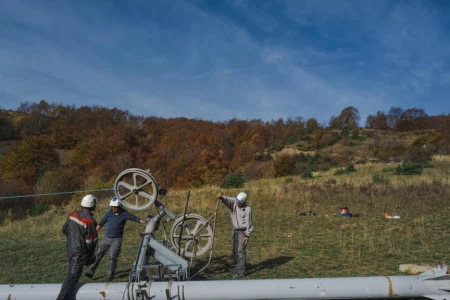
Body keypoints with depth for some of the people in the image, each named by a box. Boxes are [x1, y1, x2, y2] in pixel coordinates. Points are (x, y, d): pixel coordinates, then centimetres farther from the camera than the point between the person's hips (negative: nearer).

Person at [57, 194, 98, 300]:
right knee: (72, 276, -4)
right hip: (80, 252, -8)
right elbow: (91, 241, -17)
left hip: (71, 248, 8)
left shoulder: (73, 214, -2)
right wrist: (90, 255, 1)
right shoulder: (90, 221, -22)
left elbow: (64, 229, 11)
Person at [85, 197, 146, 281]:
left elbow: (136, 218, -13)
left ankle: (110, 275, 10)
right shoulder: (109, 213, 0)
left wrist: (145, 222, -26)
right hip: (106, 238, 3)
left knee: (113, 257, -3)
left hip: (116, 239, -3)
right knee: (98, 255, 1)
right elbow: (101, 223, 6)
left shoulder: (124, 214, -8)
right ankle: (90, 272, 9)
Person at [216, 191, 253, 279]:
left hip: (243, 231, -6)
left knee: (241, 251, -8)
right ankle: (238, 266, 29)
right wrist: (221, 197, -46)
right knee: (235, 250, 13)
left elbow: (248, 223, -13)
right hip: (235, 230, 6)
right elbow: (226, 200, -24)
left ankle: (240, 272, -3)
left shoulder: (247, 209, -16)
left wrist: (247, 235, -14)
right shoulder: (233, 202, -4)